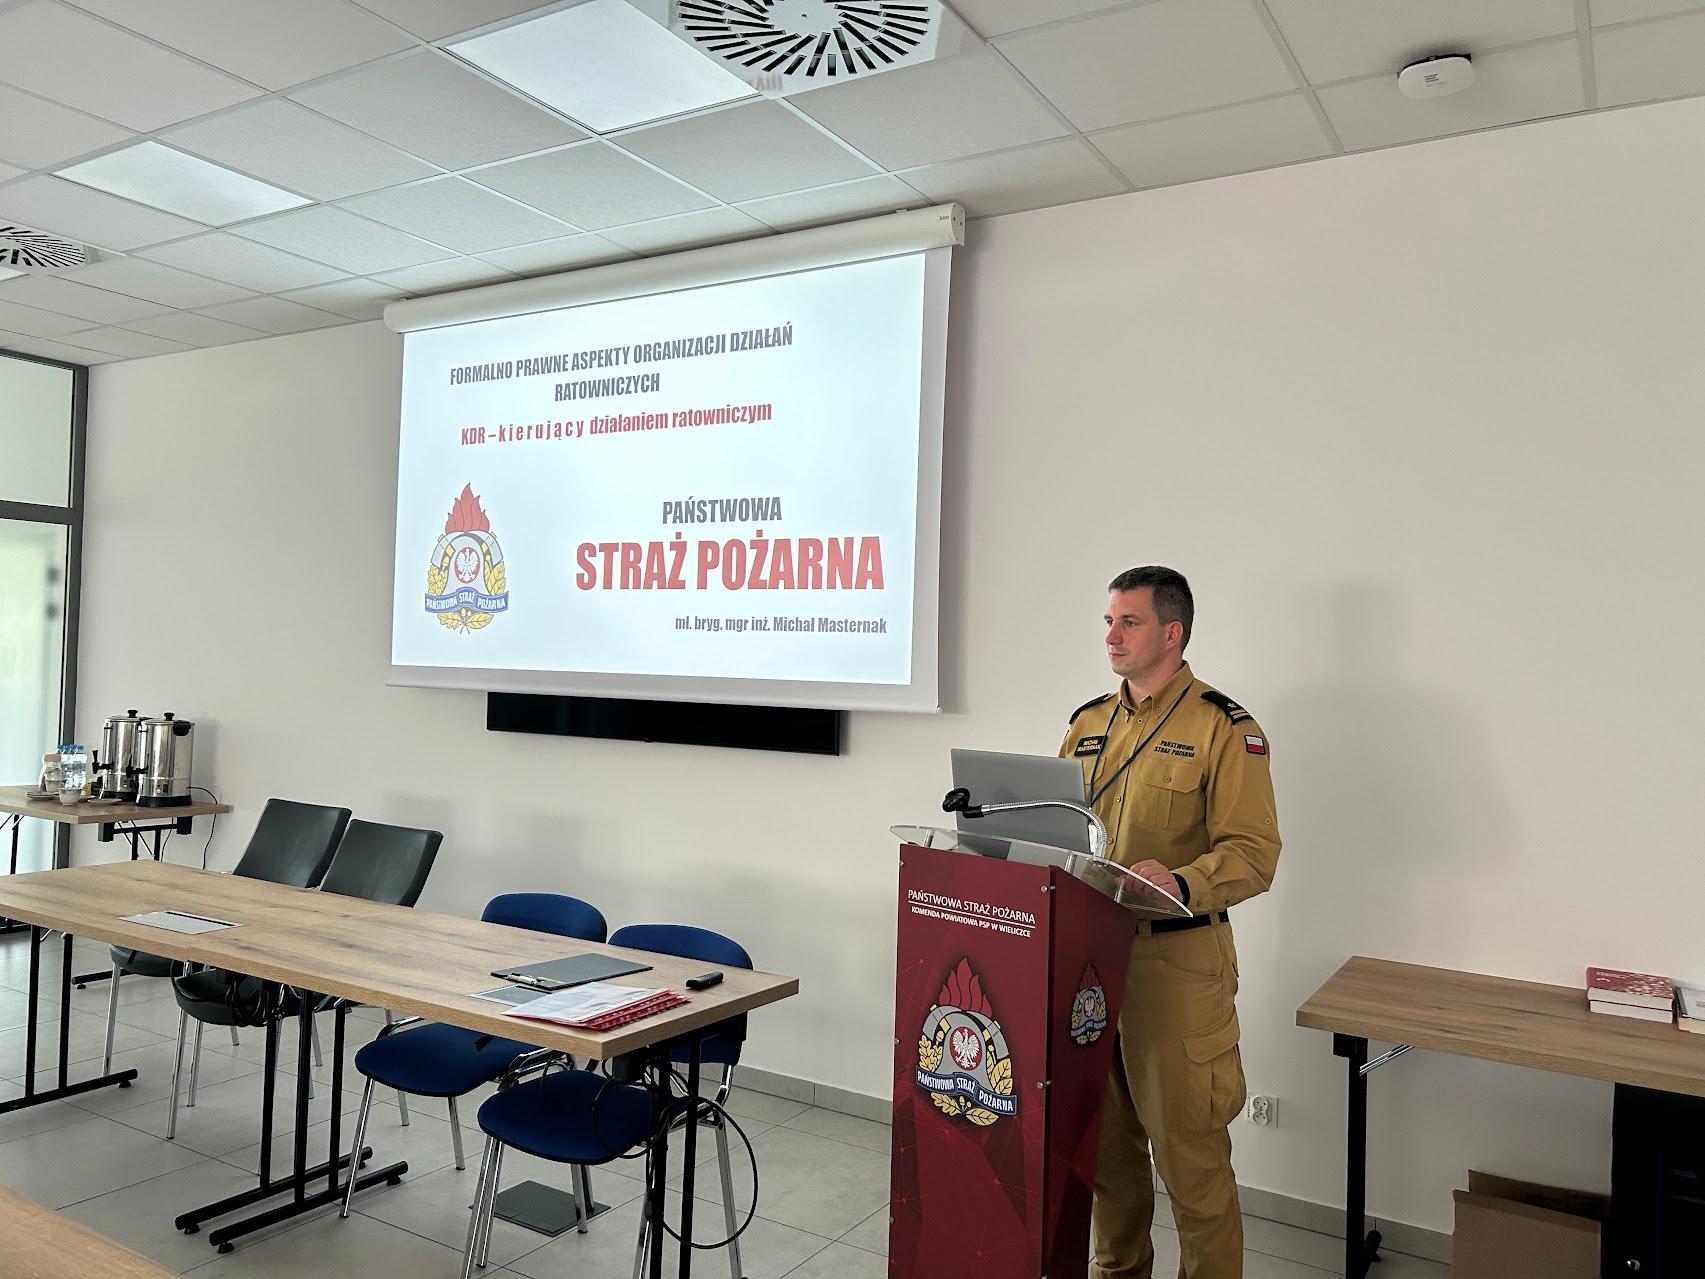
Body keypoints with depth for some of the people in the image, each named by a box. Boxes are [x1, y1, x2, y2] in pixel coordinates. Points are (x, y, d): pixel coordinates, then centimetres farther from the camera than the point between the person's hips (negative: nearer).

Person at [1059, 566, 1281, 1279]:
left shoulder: (1224, 729, -8)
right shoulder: (1089, 724, 12)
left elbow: (1254, 854, -14)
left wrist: (1180, 884, -31)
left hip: (1178, 959, -6)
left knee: (1187, 1146, 2)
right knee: (1105, 1134, 18)